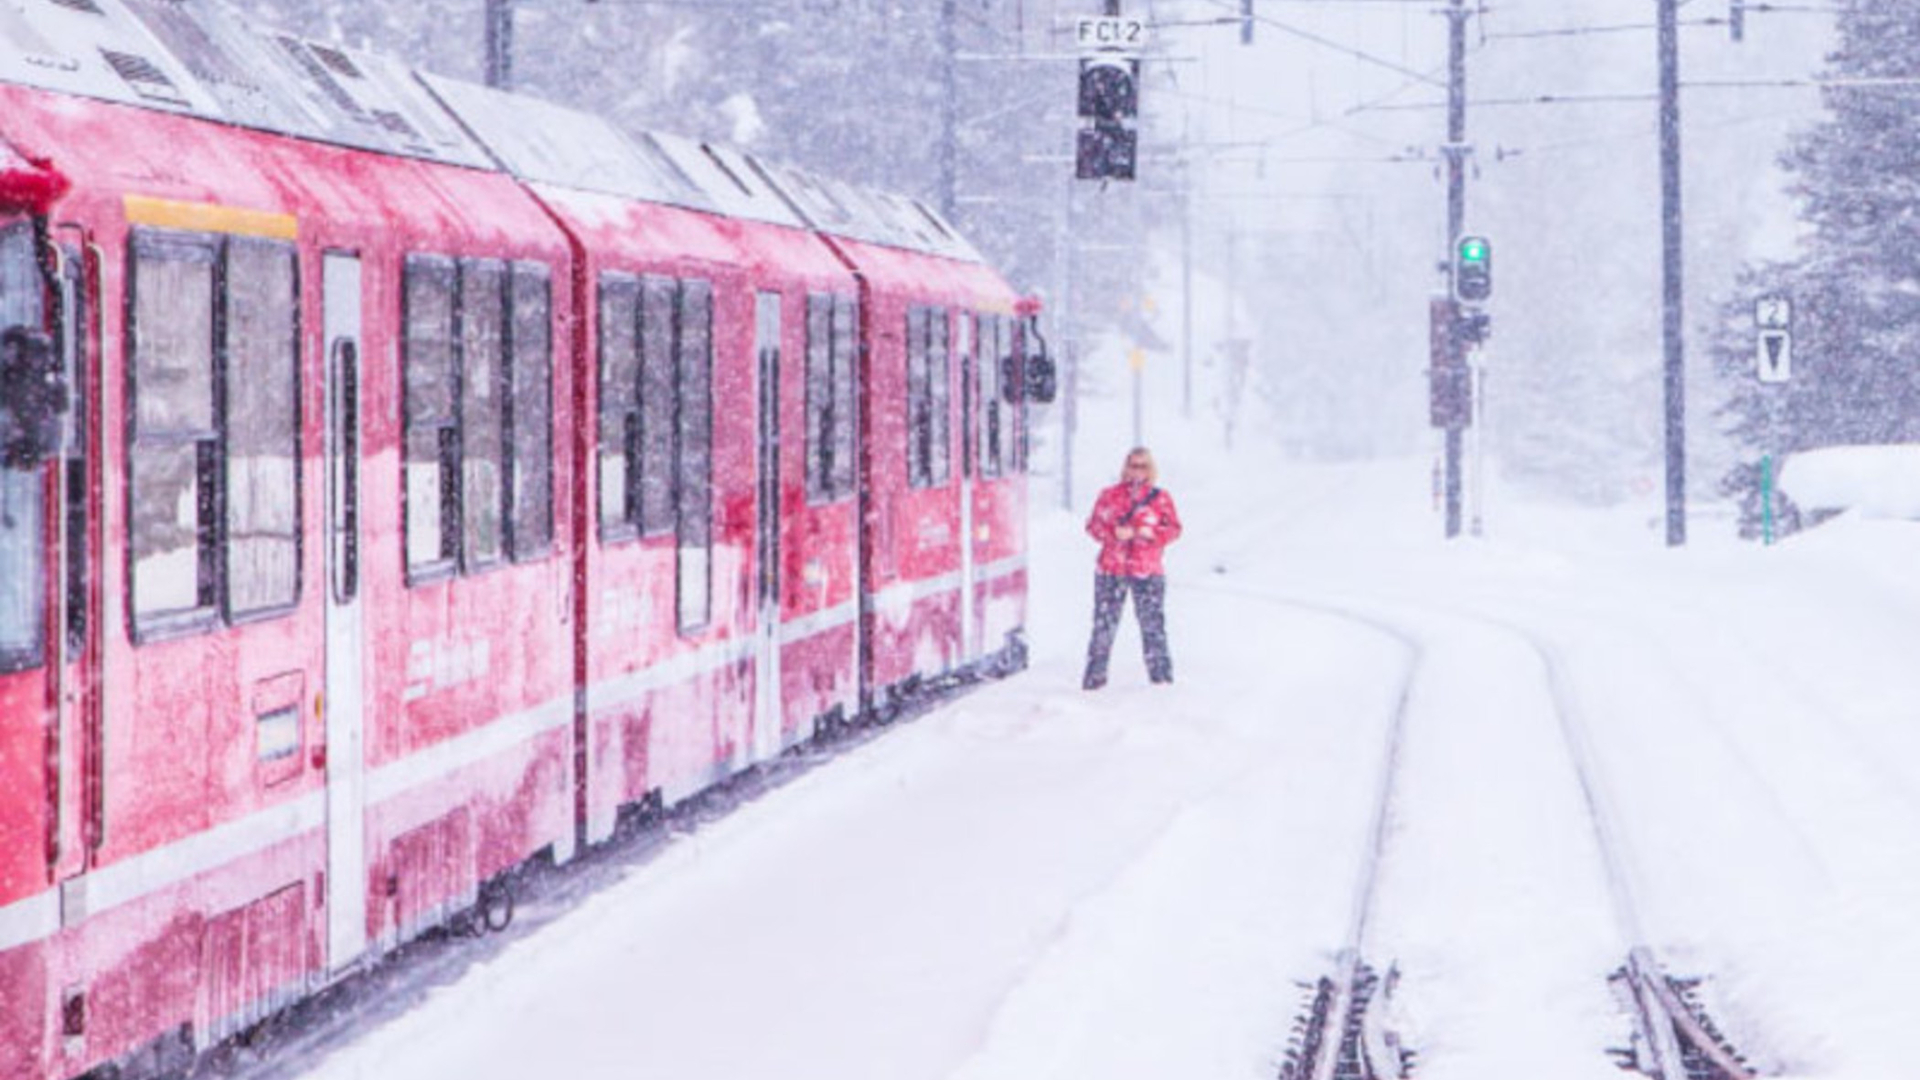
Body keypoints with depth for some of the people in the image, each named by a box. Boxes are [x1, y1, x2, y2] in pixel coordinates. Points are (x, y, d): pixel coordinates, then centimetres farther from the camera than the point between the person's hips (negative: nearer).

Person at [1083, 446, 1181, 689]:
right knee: (1104, 623, 1)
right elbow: (1094, 525, 6)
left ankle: (1161, 673, 11)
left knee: (1152, 623, 0)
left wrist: (1152, 533, -13)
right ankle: (1095, 675, 8)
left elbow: (1174, 529, 5)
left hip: (1147, 571, 0)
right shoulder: (1110, 496, 6)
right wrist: (1114, 533, -12)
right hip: (1111, 570, 0)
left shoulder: (1160, 498, 5)